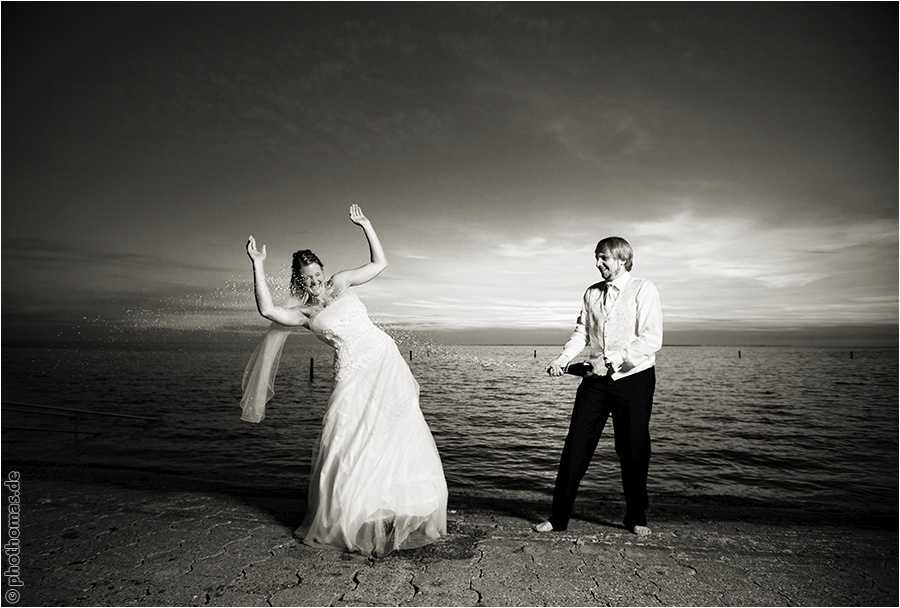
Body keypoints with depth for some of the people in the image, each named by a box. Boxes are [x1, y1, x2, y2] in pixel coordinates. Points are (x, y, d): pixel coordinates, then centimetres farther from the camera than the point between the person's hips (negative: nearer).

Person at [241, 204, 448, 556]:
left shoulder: (340, 283, 11)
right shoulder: (303, 313, 3)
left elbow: (380, 263, 15)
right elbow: (267, 310, -18)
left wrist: (365, 225, 9)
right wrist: (257, 266, -18)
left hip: (386, 361, 3)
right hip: (354, 375, -2)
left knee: (398, 437, 5)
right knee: (349, 444, -2)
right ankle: (341, 521, 18)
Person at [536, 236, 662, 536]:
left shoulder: (644, 290, -6)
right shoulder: (592, 293, 10)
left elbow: (651, 339, -15)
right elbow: (581, 332, 10)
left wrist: (610, 360, -22)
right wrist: (563, 358, -7)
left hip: (634, 379, -4)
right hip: (596, 379, 4)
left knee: (633, 451, 8)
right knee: (576, 446, 1)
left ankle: (636, 518, 30)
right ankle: (558, 518, 10)